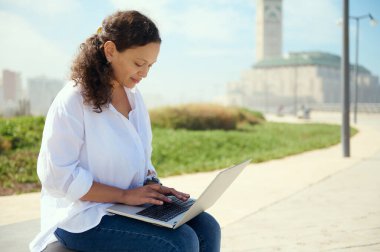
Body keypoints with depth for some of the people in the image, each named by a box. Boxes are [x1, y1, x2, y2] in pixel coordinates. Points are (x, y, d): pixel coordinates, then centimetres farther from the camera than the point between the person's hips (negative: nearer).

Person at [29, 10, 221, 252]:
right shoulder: (73, 101, -15)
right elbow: (57, 175, -19)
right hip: (83, 216, -7)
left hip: (132, 202, 7)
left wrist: (154, 186, -3)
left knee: (206, 228, -10)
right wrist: (124, 195, -22)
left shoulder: (134, 97, 8)